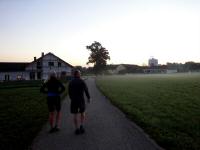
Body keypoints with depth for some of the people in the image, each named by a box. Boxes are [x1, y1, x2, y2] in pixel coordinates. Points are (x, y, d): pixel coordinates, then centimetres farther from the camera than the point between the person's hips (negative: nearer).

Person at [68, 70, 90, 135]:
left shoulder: (71, 82, 3)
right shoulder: (82, 81, -6)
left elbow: (69, 92, 10)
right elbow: (86, 90, -6)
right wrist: (88, 98, 8)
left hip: (73, 100, 2)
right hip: (81, 100, -1)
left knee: (75, 115, 9)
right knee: (82, 113, 19)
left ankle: (77, 129, 9)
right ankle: (81, 126, 5)